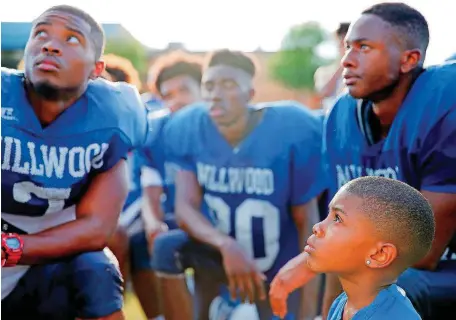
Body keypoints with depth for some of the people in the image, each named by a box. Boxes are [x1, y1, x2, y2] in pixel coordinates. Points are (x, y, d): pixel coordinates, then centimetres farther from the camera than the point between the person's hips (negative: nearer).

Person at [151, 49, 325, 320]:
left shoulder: (292, 131, -23)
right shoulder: (188, 128, -14)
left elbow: (307, 222, -16)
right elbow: (185, 207, -18)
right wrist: (225, 245, -38)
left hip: (280, 268, -1)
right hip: (219, 256, 2)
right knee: (168, 247, -25)